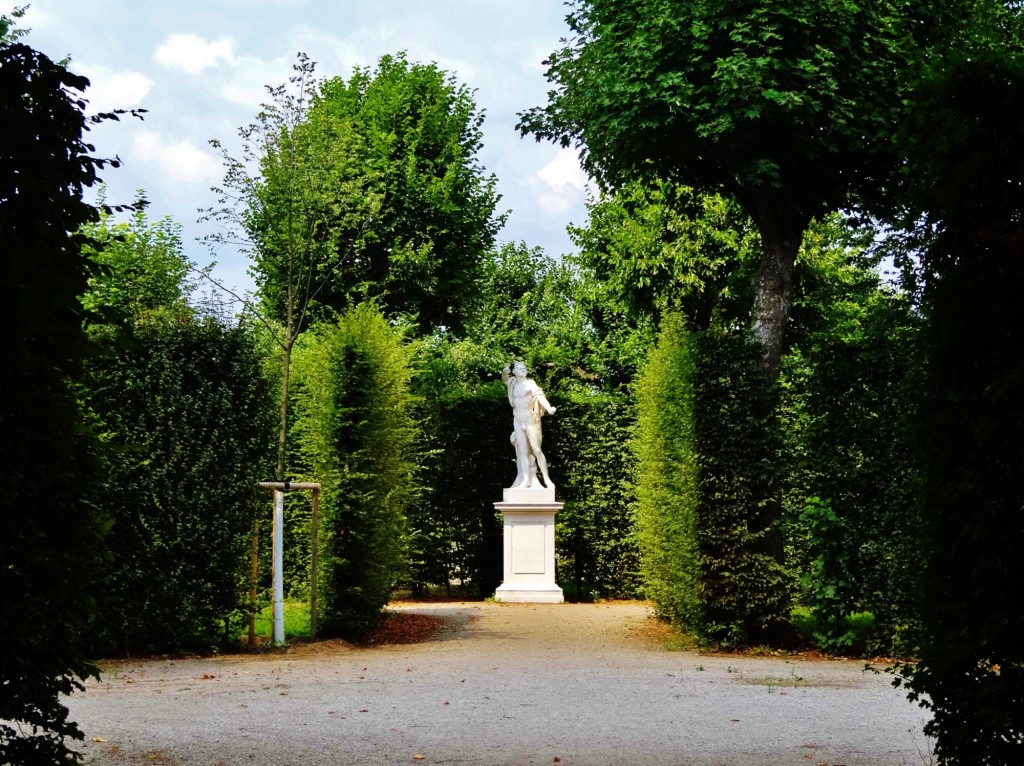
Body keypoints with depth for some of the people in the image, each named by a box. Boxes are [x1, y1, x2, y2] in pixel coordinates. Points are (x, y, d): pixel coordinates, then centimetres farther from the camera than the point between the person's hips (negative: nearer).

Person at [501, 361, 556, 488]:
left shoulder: (530, 384, -10)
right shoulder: (513, 383, 6)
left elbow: (539, 395, -24)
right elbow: (504, 380, 25)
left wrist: (548, 407, -43)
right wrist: (504, 372, 1)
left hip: (529, 419, -5)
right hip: (518, 420, 5)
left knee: (536, 450, -7)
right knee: (522, 450, 2)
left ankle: (547, 479, -3)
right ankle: (526, 480, 2)